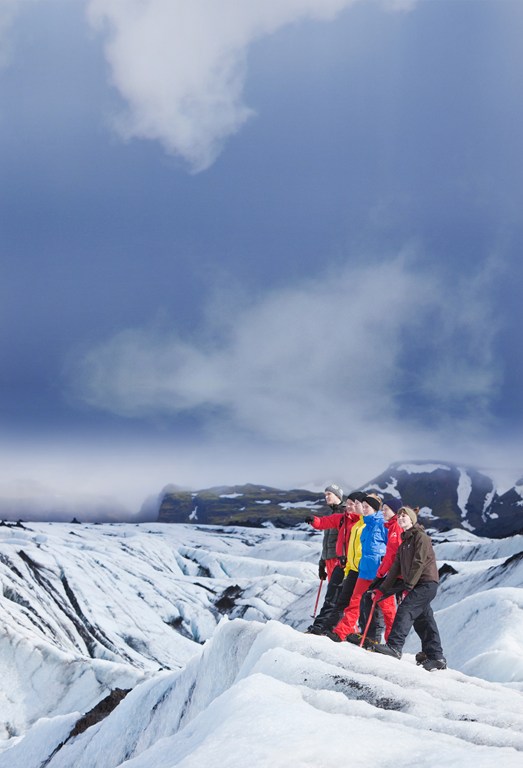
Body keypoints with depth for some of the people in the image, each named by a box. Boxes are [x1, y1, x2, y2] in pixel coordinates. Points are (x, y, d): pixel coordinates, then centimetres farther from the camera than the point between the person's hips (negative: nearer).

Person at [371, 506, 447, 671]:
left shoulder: (420, 537, -6)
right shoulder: (404, 543, 21)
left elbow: (419, 563, -16)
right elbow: (396, 569, 22)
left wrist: (408, 586, -19)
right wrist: (382, 590, 18)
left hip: (426, 583, -9)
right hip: (418, 585, 9)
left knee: (405, 610, -21)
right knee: (423, 620, 8)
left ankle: (394, 646, -30)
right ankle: (435, 657, 12)